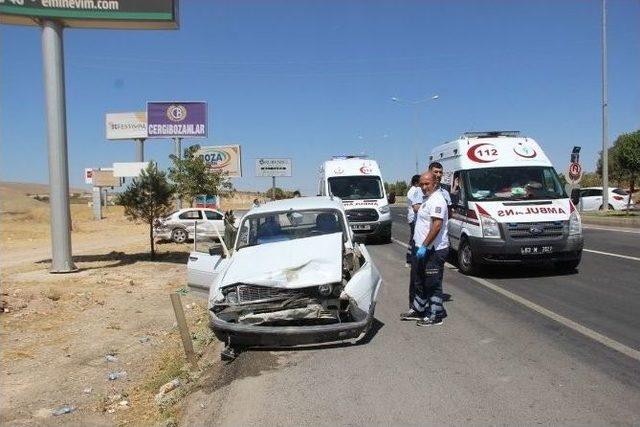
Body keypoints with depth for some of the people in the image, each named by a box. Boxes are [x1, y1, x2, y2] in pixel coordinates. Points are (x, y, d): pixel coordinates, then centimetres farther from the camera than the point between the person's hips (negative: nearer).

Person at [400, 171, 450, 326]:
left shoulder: (437, 200, -18)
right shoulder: (429, 199, 15)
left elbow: (437, 225, -27)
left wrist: (424, 246, -28)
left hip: (434, 250, -11)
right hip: (423, 249, 11)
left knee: (433, 284, -1)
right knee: (419, 281, 19)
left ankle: (435, 315, 9)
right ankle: (417, 310, 31)